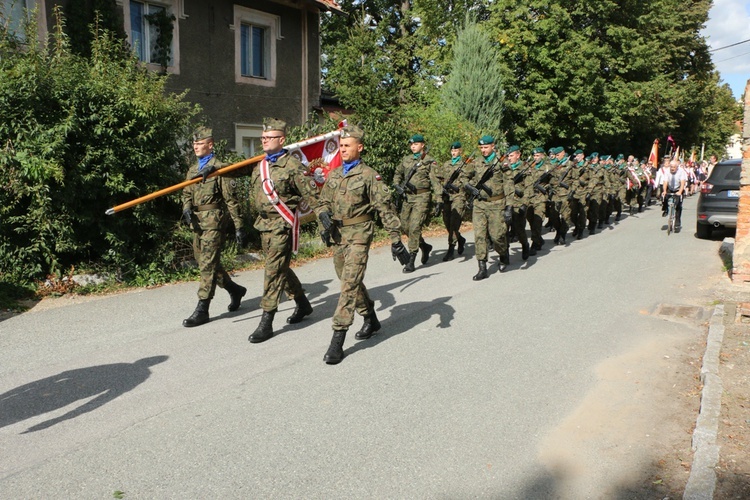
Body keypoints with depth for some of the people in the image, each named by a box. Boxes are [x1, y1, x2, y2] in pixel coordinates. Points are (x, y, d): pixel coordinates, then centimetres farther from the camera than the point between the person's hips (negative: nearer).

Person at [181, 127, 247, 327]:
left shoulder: (219, 168, -7)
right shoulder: (192, 170, 16)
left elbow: (231, 199, -9)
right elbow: (187, 194, 20)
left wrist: (238, 226, -11)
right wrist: (187, 209, -4)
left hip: (214, 220, -8)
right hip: (198, 221, 8)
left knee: (208, 264, -8)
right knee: (204, 262, 14)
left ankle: (202, 310, -4)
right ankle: (235, 290, 32)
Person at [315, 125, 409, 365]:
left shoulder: (369, 176, -7)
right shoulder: (333, 175, 11)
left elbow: (385, 208, -9)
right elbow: (323, 203, 18)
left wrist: (396, 239, -13)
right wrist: (324, 216, -6)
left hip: (358, 236, -7)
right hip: (337, 236, 7)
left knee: (349, 284, -12)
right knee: (351, 282, 17)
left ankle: (338, 340, -11)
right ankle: (371, 320, 39)